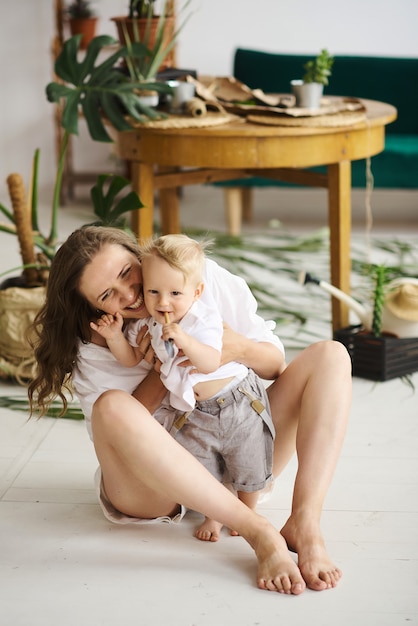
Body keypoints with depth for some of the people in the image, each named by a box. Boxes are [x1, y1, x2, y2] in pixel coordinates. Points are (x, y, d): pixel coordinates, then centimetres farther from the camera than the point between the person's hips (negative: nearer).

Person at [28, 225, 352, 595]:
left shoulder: (206, 278, -2)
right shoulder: (93, 346, -5)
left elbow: (276, 365, 1)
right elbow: (114, 428, -12)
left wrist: (240, 349, -21)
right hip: (155, 484, -3)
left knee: (330, 355, -10)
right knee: (113, 407, -35)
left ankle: (305, 525, -31)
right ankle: (259, 533, -37)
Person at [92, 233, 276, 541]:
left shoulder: (204, 318, -20)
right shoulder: (147, 325, -2)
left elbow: (211, 362, -30)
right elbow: (131, 359, 10)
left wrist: (183, 339, -43)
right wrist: (115, 336, -7)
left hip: (237, 402, -4)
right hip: (195, 413, 5)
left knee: (247, 467, 8)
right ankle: (214, 514, 29)